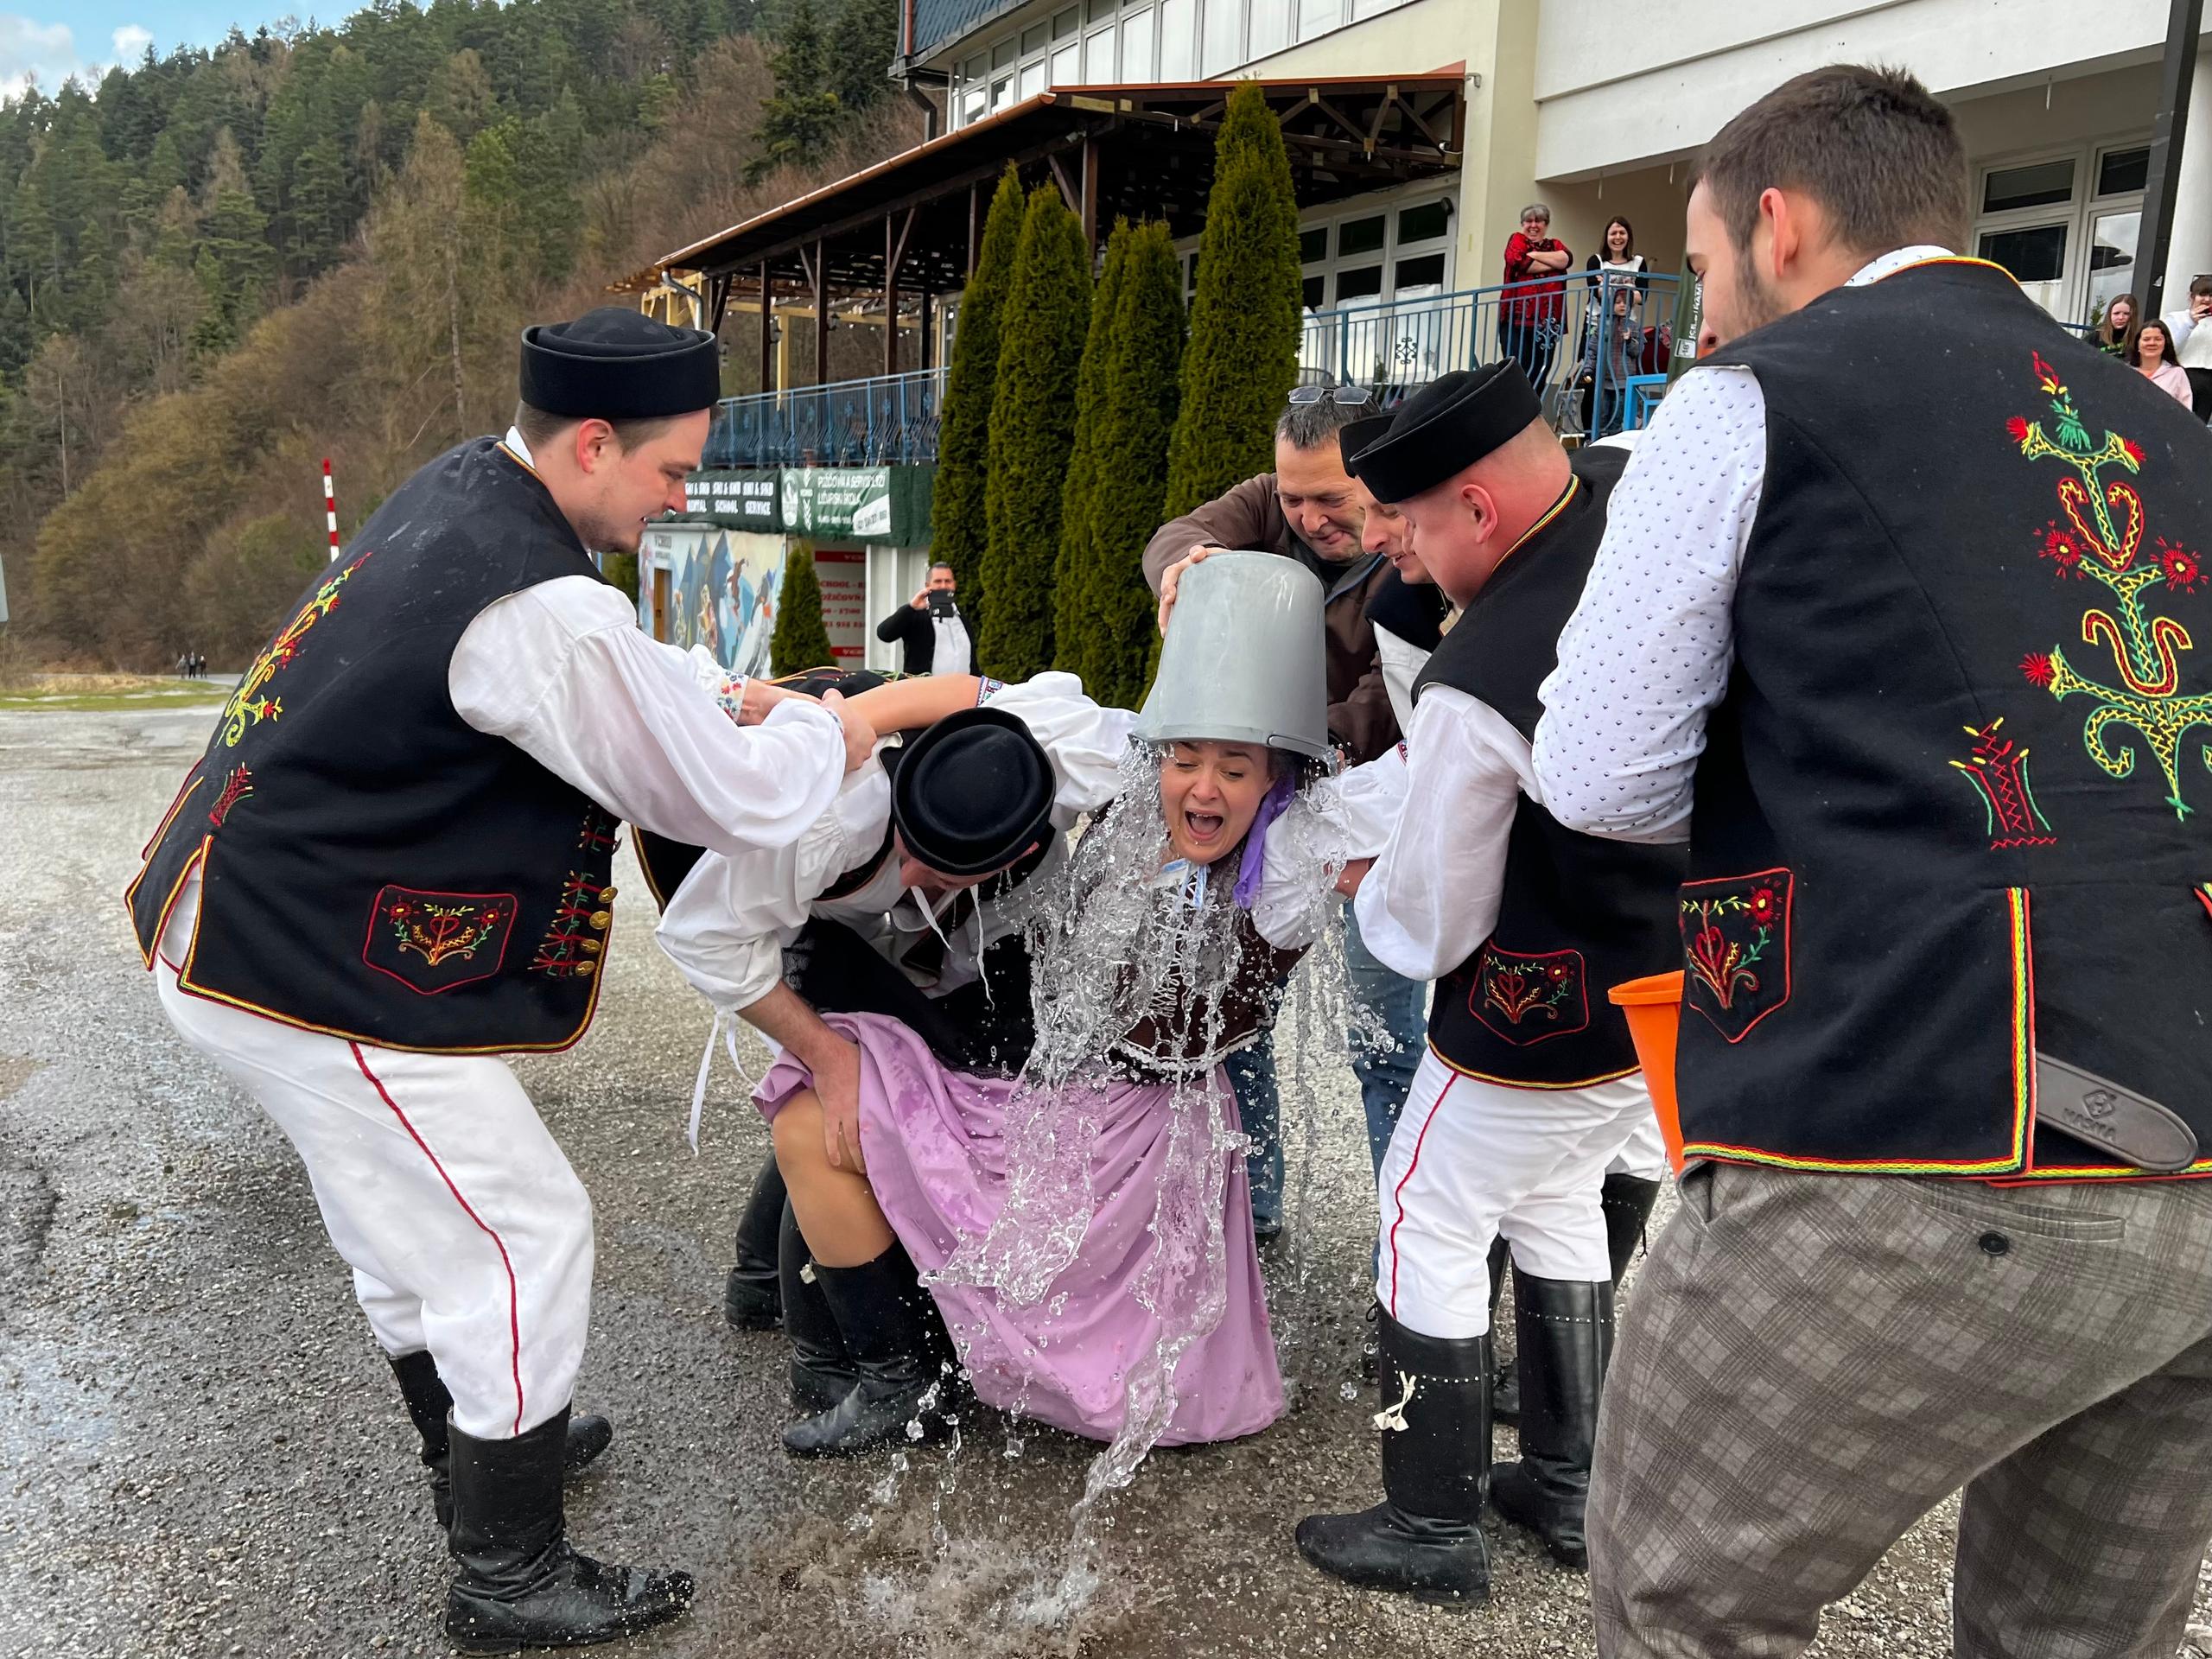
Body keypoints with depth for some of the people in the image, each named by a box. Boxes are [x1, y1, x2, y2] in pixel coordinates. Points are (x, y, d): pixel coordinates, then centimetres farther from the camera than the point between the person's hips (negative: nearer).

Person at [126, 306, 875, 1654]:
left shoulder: (461, 490, 2)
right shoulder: (540, 612, -28)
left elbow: (621, 669, 20)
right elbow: (741, 803, -20)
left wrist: (739, 699, 10)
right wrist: (836, 731, -2)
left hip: (236, 920, 10)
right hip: (317, 982, -10)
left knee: (409, 1211, 25)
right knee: (521, 1235, 2)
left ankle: (471, 1444, 47)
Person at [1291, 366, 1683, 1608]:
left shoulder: (1476, 688, -28)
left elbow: (1431, 923, -15)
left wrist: (1366, 889, 8)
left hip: (1558, 1014, -8)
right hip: (1699, 971, 8)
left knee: (1431, 1223, 10)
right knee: (1558, 1204, 25)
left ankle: (1436, 1532, 23)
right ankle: (1572, 1493, 37)